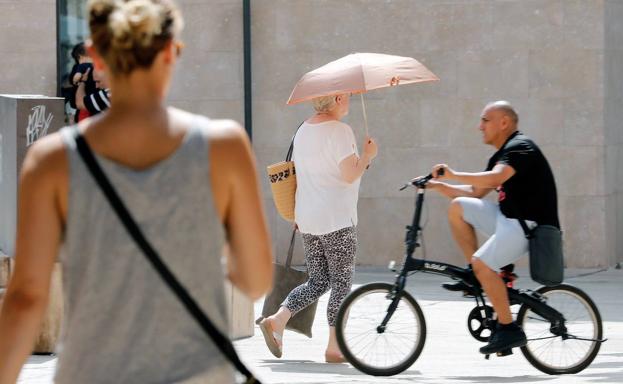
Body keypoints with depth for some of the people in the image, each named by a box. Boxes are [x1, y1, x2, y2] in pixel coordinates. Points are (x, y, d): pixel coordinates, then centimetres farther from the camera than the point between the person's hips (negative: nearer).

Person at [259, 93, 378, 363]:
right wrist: (368, 155, -1)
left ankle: (277, 320, -3)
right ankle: (334, 348, 2)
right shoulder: (339, 131, -13)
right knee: (341, 284, 1)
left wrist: (296, 215, 26)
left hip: (308, 220, 8)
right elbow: (350, 174, -18)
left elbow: (296, 173, 18)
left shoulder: (303, 130, 13)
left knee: (317, 282, 14)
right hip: (337, 220, -8)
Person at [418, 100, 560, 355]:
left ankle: (508, 329, -18)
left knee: (483, 263, -24)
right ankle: (475, 276, 5)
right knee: (459, 207, 4)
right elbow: (476, 192, 19)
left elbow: (494, 179, -30)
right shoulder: (502, 156, 19)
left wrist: (454, 175, -29)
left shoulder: (519, 148, -12)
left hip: (531, 224, -10)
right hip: (509, 218, 10)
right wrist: (438, 186, 8)